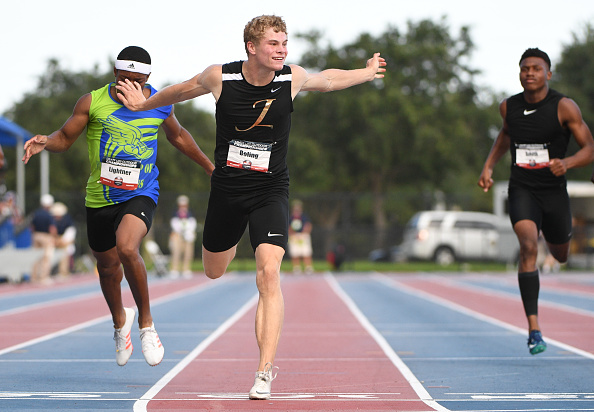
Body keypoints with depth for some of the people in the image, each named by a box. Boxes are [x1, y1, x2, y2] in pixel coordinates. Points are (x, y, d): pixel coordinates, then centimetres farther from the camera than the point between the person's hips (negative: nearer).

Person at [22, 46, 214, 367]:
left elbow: (177, 136, 20)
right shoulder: (92, 102, -5)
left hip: (140, 194, -2)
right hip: (100, 197, 2)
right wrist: (45, 142, -21)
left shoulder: (160, 103, 0)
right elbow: (65, 138, 2)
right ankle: (120, 320, 46)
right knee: (108, 266, 15)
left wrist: (211, 167, 27)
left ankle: (146, 323, -11)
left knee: (127, 248, -29)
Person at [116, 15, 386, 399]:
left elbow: (328, 80, 15)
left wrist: (367, 72, 26)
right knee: (214, 274, 18)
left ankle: (266, 371, -18)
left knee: (269, 273, -21)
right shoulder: (220, 77, -11)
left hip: (270, 191, -1)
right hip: (226, 190, 1)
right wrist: (143, 104, 22)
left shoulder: (293, 78, -9)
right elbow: (184, 89, 11)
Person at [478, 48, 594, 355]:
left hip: (554, 191, 0)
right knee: (528, 247, -24)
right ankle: (533, 329, -28)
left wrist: (566, 163, -28)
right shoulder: (509, 107, 1)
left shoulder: (564, 107, -10)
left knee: (560, 256, 19)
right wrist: (488, 166, 11)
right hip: (521, 190, 0)